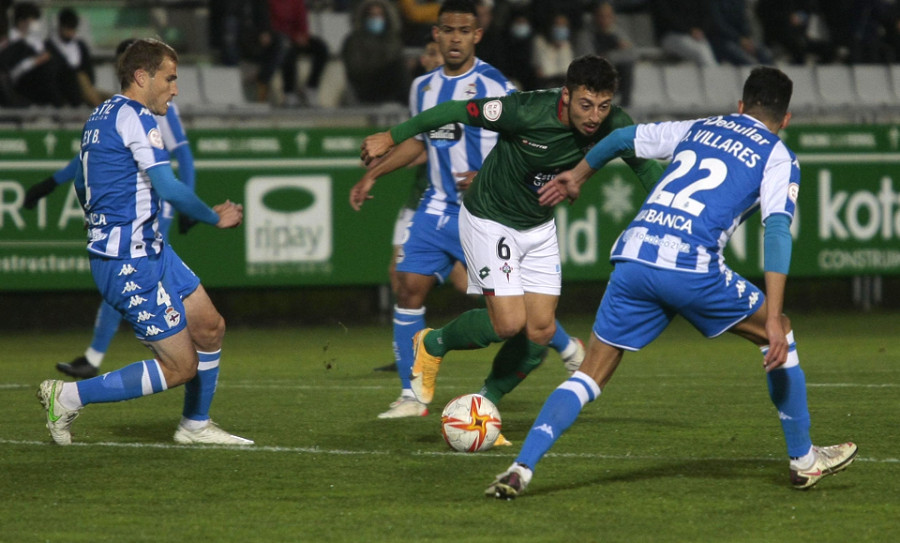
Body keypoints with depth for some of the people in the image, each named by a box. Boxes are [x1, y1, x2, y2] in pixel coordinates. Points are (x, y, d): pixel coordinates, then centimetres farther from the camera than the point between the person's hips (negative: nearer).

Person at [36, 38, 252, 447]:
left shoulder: (102, 115, 14)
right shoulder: (132, 116, -16)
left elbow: (80, 183, 28)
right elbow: (168, 188, -23)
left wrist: (105, 227, 44)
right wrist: (216, 217, -9)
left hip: (150, 249, 10)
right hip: (130, 263, -10)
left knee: (210, 326, 15)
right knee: (180, 367, -7)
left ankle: (195, 425, 27)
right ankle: (69, 398, -2)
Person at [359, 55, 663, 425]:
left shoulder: (613, 126, -18)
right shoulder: (528, 112, -32)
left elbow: (647, 168, -1)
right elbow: (459, 111, -20)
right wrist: (392, 137, -12)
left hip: (539, 226, 6)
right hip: (490, 222, -6)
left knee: (541, 331, -1)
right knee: (509, 323, -15)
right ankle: (433, 345, 14)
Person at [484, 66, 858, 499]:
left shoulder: (698, 129, 26)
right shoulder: (778, 158, 12)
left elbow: (623, 138, 33)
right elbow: (777, 230, -3)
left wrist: (577, 176, 52)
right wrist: (773, 321, -10)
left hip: (632, 257, 4)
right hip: (691, 266, -4)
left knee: (590, 375, 10)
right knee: (779, 335, 20)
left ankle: (521, 468, -9)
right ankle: (804, 460, 25)